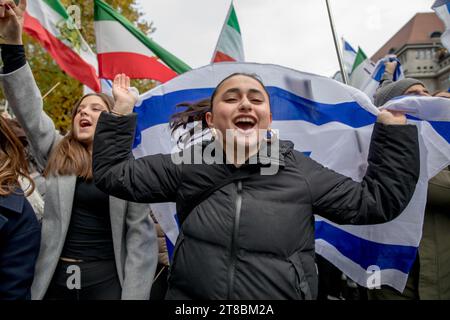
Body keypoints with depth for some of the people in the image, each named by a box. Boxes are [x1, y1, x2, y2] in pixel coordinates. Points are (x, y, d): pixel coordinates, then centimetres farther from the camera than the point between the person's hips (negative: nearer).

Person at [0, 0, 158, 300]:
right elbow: (29, 110, -7)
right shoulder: (56, 152, 6)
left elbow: (141, 233, -6)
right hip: (54, 277, 3)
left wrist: (134, 294, -12)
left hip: (106, 278, -3)